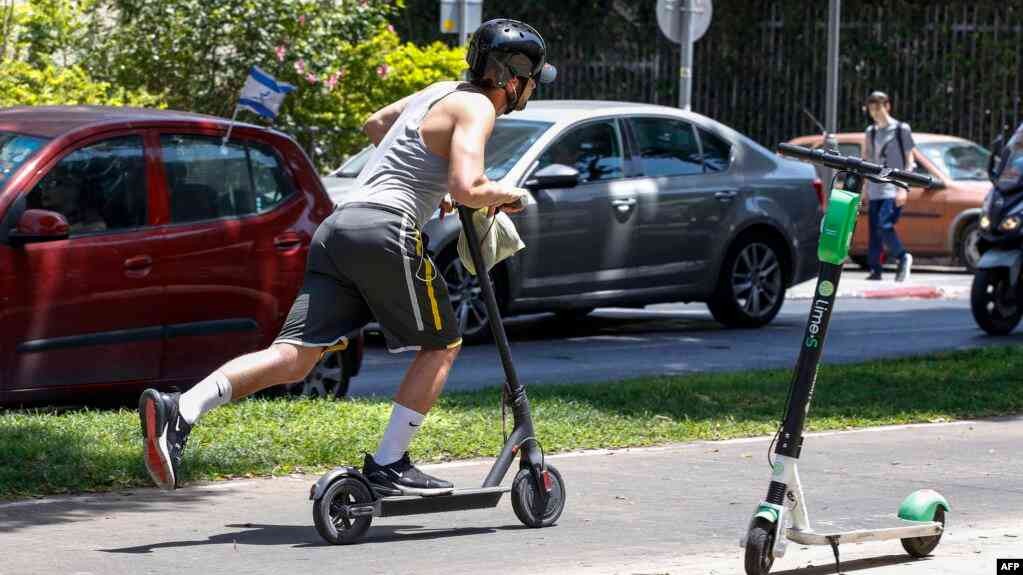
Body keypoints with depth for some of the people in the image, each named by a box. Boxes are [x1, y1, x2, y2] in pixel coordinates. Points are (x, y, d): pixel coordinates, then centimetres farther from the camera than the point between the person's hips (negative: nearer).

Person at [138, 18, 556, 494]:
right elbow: (468, 190, -17)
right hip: (387, 229, -8)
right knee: (441, 346, 11)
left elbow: (374, 125, 43)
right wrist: (508, 195, 4)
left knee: (294, 357, -3)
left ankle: (178, 411, -19)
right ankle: (387, 467, 7)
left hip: (338, 227, 8)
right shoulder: (476, 108, -2)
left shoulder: (440, 92, 25)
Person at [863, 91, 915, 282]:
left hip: (893, 188, -6)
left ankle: (902, 257, -3)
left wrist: (903, 187, -10)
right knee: (874, 230, 2)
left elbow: (909, 160, -1)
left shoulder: (901, 129, 0)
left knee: (885, 225, -20)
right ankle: (874, 269, 6)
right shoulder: (871, 131, 15)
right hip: (875, 189, 6)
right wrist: (865, 187, 15)